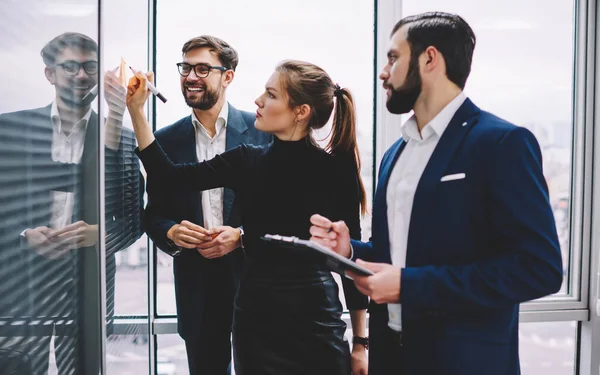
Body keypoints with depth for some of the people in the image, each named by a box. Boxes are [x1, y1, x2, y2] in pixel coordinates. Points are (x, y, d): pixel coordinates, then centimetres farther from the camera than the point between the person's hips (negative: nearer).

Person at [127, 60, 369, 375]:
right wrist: (136, 109, -2)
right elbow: (171, 178, 2)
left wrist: (360, 342, -1)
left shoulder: (337, 171, -9)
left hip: (314, 320, -3)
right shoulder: (247, 161, 1)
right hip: (255, 315, 4)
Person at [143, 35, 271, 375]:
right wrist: (171, 232, -12)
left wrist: (242, 235, -18)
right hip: (196, 285, 2)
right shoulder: (167, 140, 4)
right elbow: (153, 214, 9)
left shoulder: (263, 131, -4)